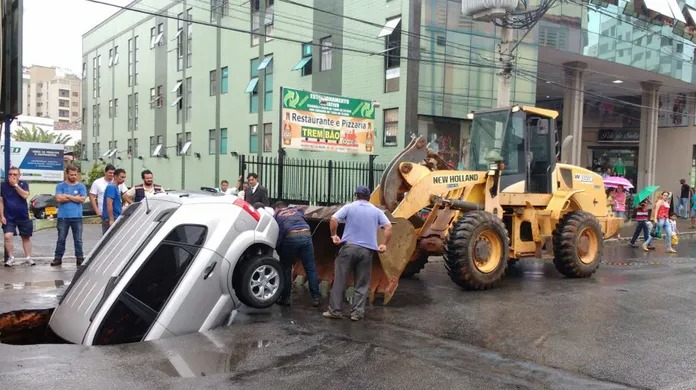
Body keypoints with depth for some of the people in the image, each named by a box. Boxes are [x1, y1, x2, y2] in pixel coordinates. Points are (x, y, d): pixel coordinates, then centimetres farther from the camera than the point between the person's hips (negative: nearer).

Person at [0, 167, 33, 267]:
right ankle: (11, 258, 2)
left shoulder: (23, 184, -2)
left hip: (23, 217, 1)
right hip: (9, 217, -1)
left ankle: (28, 257, 18)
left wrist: (15, 185, -21)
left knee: (26, 237, 8)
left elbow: (25, 196, -19)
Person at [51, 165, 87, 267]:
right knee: (61, 239, 6)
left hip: (77, 217, 0)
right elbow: (59, 199, -9)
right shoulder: (60, 186, 5)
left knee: (78, 239, 4)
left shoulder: (81, 186, 6)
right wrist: (75, 197, -7)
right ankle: (58, 258, 12)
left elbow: (82, 199, -7)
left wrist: (67, 196, -7)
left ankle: (80, 258, 9)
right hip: (63, 217, 0)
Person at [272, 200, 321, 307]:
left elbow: (278, 234, 12)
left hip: (291, 237, -2)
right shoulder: (297, 210, 29)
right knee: (310, 268, 5)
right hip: (306, 234, 2)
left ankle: (285, 298, 16)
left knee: (286, 268, 13)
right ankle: (316, 298, 5)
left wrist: (277, 248, 18)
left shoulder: (277, 215, 19)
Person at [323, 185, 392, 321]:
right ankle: (357, 312, 5)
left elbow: (333, 219, -8)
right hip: (367, 250, 1)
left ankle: (334, 310, 8)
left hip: (349, 247, -1)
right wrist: (384, 244, 5)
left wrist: (333, 235, 3)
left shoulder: (349, 207, 4)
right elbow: (388, 227, 0)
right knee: (362, 284, 8)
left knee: (340, 280, 5)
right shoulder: (376, 211, 10)